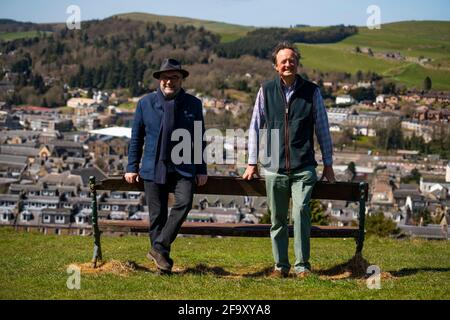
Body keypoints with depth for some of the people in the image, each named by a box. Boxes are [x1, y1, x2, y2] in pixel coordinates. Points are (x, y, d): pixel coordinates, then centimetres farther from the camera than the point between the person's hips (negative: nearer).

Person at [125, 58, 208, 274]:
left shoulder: (193, 104, 7)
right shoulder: (146, 103, 7)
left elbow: (200, 139, 10)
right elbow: (136, 138, 10)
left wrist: (201, 169, 6)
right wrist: (132, 167, 6)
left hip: (183, 168, 0)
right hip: (153, 168, 0)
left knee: (184, 203, -21)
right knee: (157, 214, 2)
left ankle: (159, 247, -11)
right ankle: (162, 258, 13)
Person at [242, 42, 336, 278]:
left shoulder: (311, 91, 4)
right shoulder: (266, 91, 6)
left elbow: (322, 129, 10)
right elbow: (255, 127, 10)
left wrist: (328, 164, 10)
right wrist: (252, 163, 9)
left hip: (304, 168, -1)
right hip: (274, 168, 2)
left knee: (301, 212, -15)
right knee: (277, 219, 7)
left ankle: (302, 264, -6)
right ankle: (281, 265, 18)